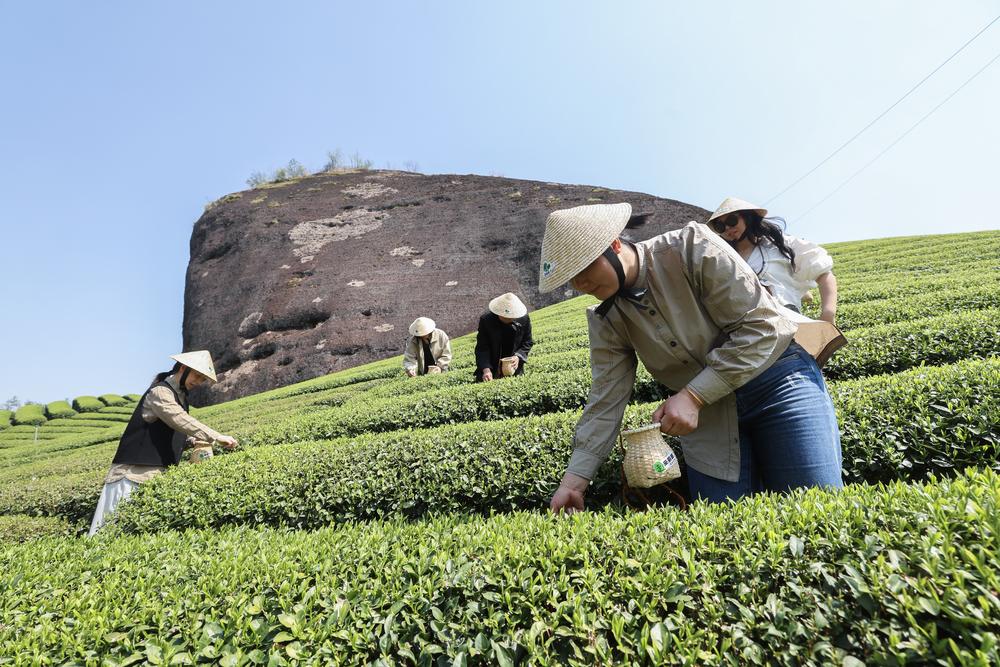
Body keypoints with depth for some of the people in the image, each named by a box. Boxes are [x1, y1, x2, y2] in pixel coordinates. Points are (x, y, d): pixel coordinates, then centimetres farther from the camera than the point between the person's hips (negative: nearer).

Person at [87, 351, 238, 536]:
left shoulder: (180, 395, 15)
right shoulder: (160, 392, -13)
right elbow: (180, 420, -28)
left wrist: (193, 441, 2)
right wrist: (216, 437, -31)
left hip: (159, 472, 9)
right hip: (134, 470, -9)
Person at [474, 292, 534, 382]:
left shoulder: (524, 319, -14)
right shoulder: (486, 320, -19)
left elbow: (527, 343, -2)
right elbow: (482, 348, -18)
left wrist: (518, 356, -20)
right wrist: (486, 369, -30)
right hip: (491, 366, -1)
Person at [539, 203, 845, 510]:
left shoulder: (691, 247, -18)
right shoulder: (605, 320, -4)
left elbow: (760, 326, -19)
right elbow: (606, 400, -3)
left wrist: (692, 396, -25)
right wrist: (573, 482, -6)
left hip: (778, 378, -3)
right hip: (708, 413, 4)